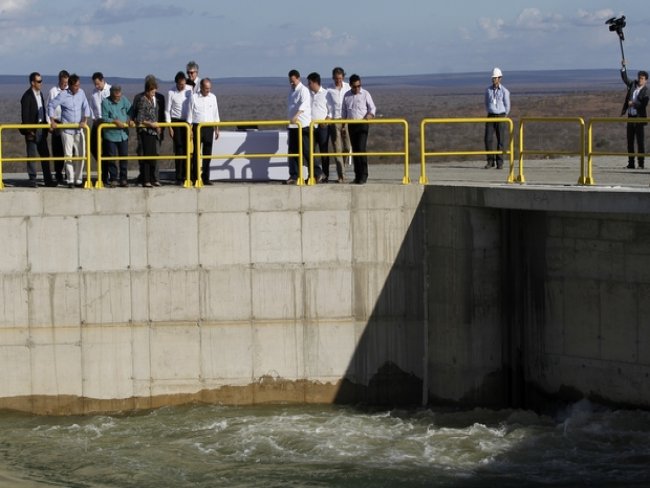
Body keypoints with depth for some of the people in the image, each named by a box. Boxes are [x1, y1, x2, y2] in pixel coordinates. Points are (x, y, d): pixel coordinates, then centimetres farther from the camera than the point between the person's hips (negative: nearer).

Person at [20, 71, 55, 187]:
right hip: (32, 130, -8)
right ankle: (32, 180, 4)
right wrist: (28, 131, -18)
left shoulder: (40, 94, 12)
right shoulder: (27, 96, -13)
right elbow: (25, 115, -15)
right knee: (32, 155, -1)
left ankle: (48, 179, 15)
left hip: (41, 129, 8)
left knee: (45, 155, 10)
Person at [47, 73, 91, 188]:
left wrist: (84, 121, -9)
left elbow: (86, 107, 3)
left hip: (78, 129, 4)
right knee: (68, 155, -4)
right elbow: (51, 105, -1)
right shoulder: (63, 95, -8)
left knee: (80, 154, 3)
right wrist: (52, 121, -6)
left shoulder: (81, 93, 3)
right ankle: (70, 180, -1)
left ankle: (78, 179, 12)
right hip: (66, 130, -4)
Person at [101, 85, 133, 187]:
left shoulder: (124, 100, 3)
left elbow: (130, 111, 9)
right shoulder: (105, 102, -8)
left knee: (124, 157, 6)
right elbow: (104, 118, -11)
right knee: (111, 157, 0)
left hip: (123, 134, 3)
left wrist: (130, 120, -10)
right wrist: (115, 121, -22)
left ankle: (123, 179, 14)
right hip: (111, 134, -3)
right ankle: (113, 179, 8)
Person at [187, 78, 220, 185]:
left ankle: (206, 178, 11)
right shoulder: (194, 97, -2)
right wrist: (190, 130, -6)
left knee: (207, 154, 5)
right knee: (196, 153, -4)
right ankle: (194, 177, -1)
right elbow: (190, 115, -1)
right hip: (197, 127, -4)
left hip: (209, 128, 4)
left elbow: (216, 115, 15)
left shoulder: (212, 97, 9)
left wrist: (217, 130, 12)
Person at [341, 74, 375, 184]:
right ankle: (357, 175, 11)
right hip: (351, 125, 4)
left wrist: (370, 114, -21)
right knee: (354, 150, 6)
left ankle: (363, 175, -14)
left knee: (361, 149, -14)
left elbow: (372, 107, 1)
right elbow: (344, 111, 17)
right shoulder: (346, 96, 10)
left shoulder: (365, 94, -1)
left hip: (362, 124, -4)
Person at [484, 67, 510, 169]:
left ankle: (499, 162, 2)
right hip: (491, 116, 3)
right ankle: (490, 161, 0)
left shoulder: (504, 91, -5)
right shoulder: (488, 90, 6)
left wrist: (503, 118, 6)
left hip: (501, 116, -3)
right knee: (488, 139, -7)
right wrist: (489, 114, 13)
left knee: (501, 140, -3)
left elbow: (507, 106, 2)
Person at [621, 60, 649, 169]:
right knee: (630, 141, 8)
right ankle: (631, 163, 13)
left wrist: (633, 103, -15)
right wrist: (623, 67, 14)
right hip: (630, 116, 6)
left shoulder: (645, 91, -8)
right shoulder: (633, 84, 8)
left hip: (639, 118, -6)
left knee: (640, 141, -4)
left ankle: (641, 163, -2)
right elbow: (625, 78, 20)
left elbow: (644, 104, -15)